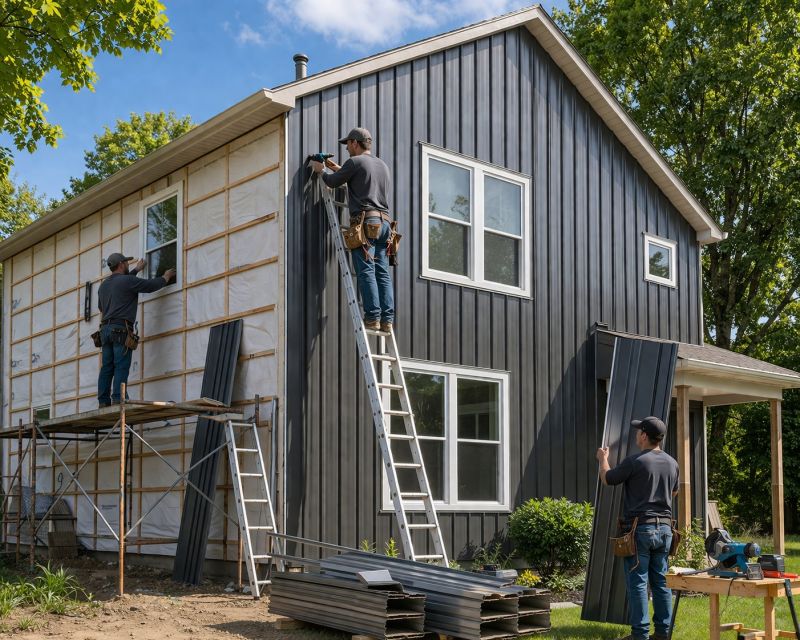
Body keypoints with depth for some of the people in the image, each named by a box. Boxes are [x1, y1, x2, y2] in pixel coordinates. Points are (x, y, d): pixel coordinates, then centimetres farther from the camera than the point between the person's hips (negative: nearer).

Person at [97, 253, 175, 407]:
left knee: (106, 368, 3)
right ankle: (118, 401, -19)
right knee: (121, 367, -11)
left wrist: (136, 270, 50)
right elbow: (151, 285, 1)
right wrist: (166, 277, 21)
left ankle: (103, 402, -2)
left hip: (105, 329, 8)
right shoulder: (128, 281, -4)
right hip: (121, 329, -8)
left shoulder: (104, 285, 20)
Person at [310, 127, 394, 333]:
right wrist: (337, 168, 39)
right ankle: (387, 319, -2)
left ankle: (373, 318, -14)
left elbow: (333, 182, 9)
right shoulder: (383, 165, 23)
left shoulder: (355, 162, 0)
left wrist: (320, 170, 29)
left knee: (366, 271, -9)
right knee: (382, 273, 3)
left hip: (366, 222, -7)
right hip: (384, 222, 7)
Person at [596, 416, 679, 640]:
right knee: (660, 581, 11)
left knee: (637, 582, -1)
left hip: (640, 529, -6)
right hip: (664, 528, 6)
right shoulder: (672, 463, 7)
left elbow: (607, 479, 1)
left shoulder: (634, 462, -13)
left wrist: (603, 459, 20)